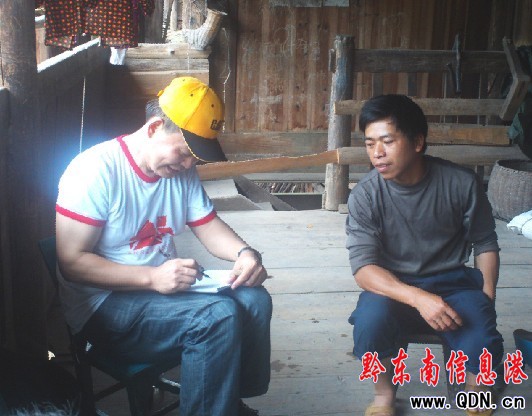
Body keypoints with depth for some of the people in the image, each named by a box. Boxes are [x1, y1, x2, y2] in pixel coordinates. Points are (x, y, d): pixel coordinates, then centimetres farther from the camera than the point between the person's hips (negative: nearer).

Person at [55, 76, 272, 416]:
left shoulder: (182, 170, 4)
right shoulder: (97, 170, -18)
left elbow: (208, 225, 11)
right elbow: (72, 262, -20)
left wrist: (245, 253, -12)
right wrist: (152, 277, -29)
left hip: (165, 284, 8)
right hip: (104, 305, -7)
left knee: (254, 299, -13)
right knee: (219, 314, -27)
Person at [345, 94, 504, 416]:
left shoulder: (462, 183, -9)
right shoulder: (365, 195, -12)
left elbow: (485, 244, 5)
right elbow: (363, 267, -17)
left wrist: (487, 298, -9)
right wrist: (418, 298, -32)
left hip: (452, 283, 1)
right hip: (394, 287, 0)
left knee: (483, 348, -27)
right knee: (369, 321, -33)